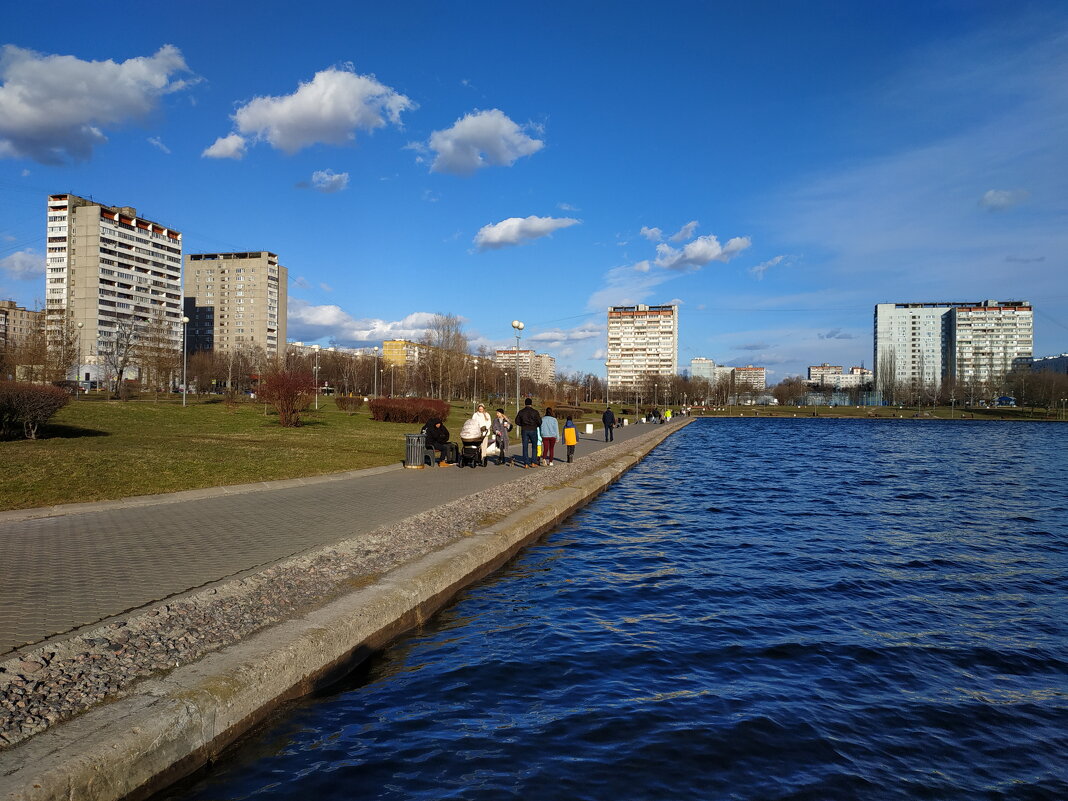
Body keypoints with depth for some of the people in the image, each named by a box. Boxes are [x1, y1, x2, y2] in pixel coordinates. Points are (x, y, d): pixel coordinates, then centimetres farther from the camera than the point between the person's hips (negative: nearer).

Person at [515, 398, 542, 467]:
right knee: (534, 447, 11)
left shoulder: (521, 412, 2)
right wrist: (537, 425, 15)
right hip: (533, 430, -2)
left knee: (525, 447, 4)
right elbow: (539, 422, -6)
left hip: (524, 430, 2)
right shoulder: (535, 412, -5)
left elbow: (517, 421, 4)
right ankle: (533, 462, 7)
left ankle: (526, 463, 0)